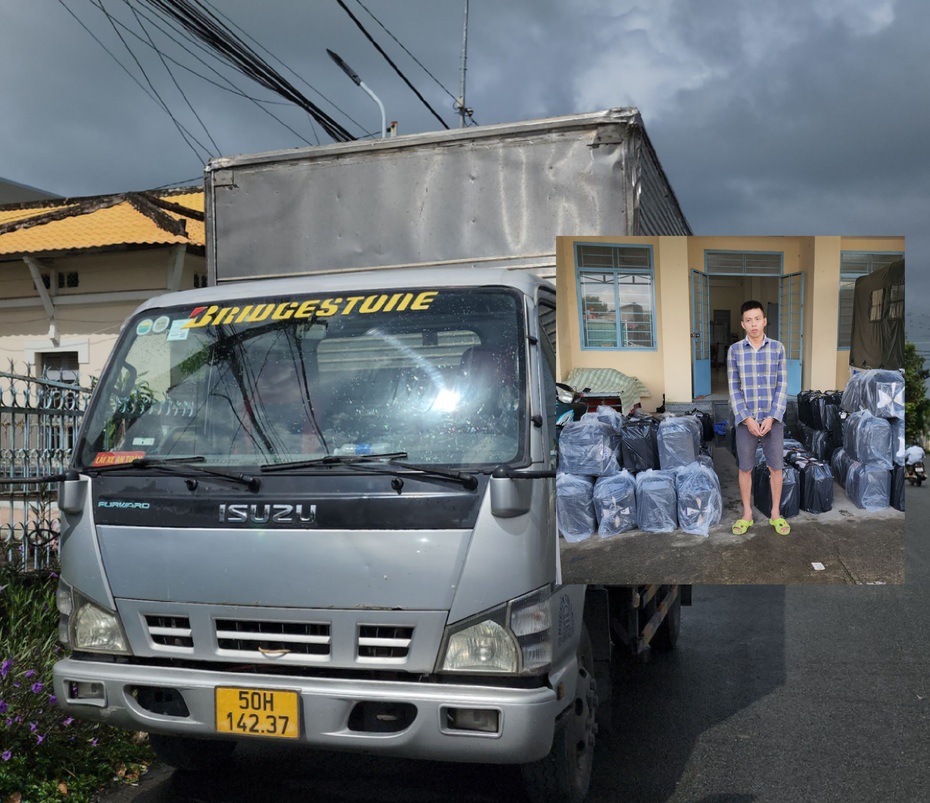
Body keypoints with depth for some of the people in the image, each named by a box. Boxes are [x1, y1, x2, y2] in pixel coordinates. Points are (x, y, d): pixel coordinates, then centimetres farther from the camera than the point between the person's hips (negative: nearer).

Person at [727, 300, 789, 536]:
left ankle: (776, 513, 22)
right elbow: (734, 389, -4)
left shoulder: (777, 348, -2)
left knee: (775, 467, 7)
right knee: (745, 468, 8)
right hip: (746, 420, 0)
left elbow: (782, 386, -3)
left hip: (773, 419, 0)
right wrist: (747, 419, -12)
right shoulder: (734, 350, -3)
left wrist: (771, 418, -11)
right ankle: (747, 513, 22)